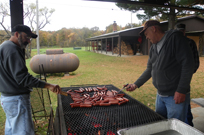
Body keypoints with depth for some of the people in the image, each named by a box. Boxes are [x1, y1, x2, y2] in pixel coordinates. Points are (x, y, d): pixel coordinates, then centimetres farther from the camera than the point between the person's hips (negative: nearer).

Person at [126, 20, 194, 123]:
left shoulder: (174, 37, -12)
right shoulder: (153, 48, 12)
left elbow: (187, 64, -18)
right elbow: (150, 69, 17)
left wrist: (181, 91, -20)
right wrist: (136, 84, 11)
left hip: (176, 96, -7)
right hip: (160, 95, 8)